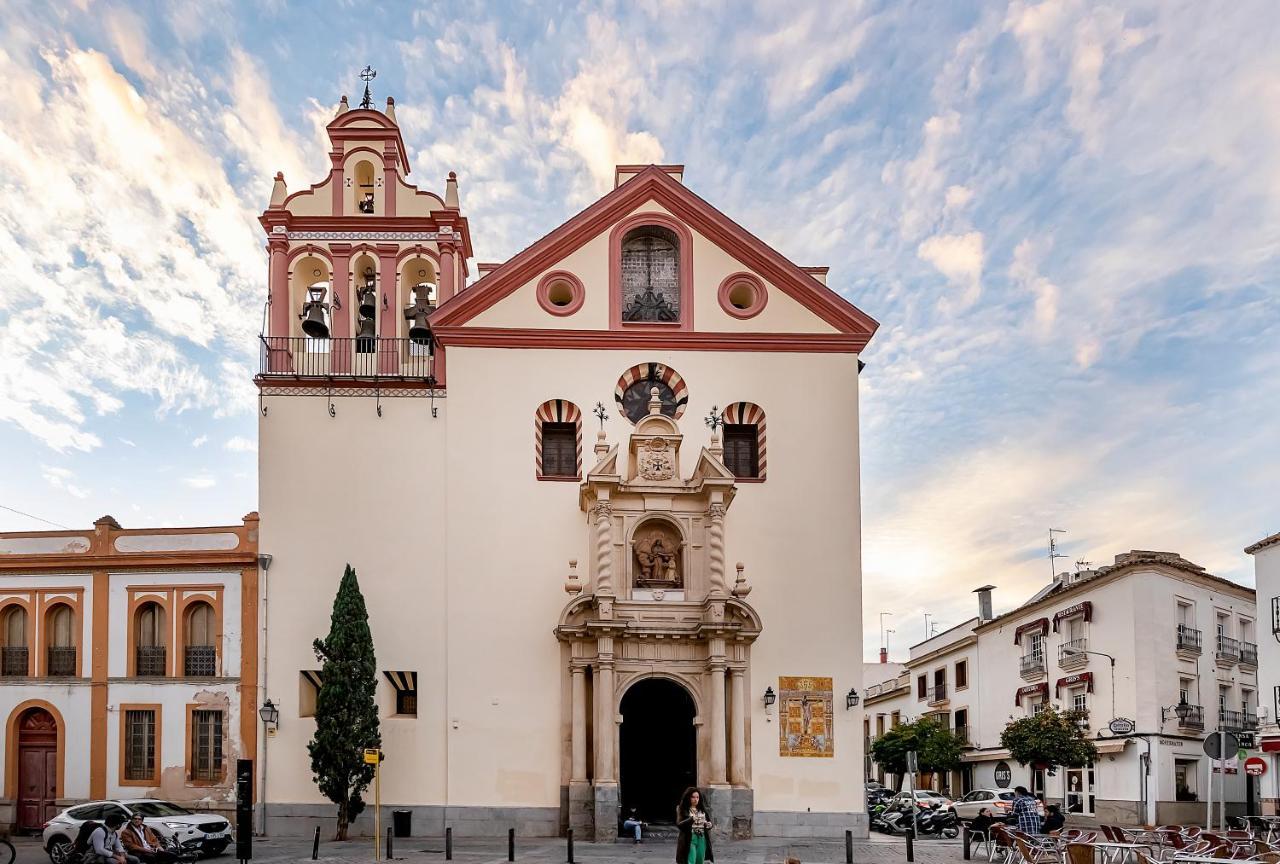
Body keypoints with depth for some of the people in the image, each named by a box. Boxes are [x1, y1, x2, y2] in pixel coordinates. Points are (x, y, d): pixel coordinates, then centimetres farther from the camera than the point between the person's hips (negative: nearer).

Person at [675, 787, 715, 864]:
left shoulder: (702, 809, 12)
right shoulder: (682, 810, -2)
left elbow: (709, 821, 18)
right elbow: (679, 825, -12)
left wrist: (708, 824, -6)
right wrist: (691, 819, -27)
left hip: (702, 839, 5)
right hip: (689, 839, -5)